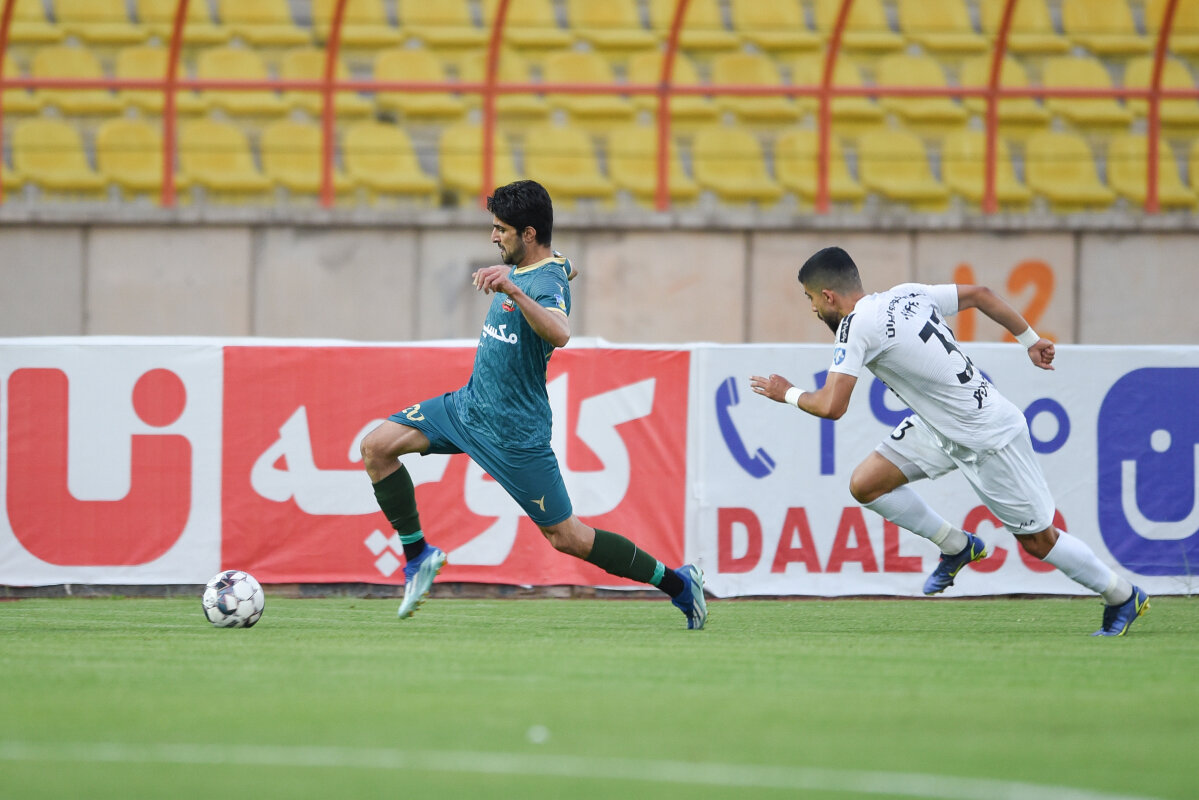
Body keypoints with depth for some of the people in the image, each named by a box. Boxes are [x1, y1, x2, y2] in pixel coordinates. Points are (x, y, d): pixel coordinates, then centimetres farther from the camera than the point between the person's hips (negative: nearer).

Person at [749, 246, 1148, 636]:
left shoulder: (856, 325, -21)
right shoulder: (907, 294, 2)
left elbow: (831, 407, -24)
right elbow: (979, 294, 10)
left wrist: (789, 394, -4)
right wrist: (1030, 340, 19)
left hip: (990, 438, -9)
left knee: (1037, 540, 3)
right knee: (865, 484, 2)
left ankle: (1124, 597, 20)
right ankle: (957, 547, 18)